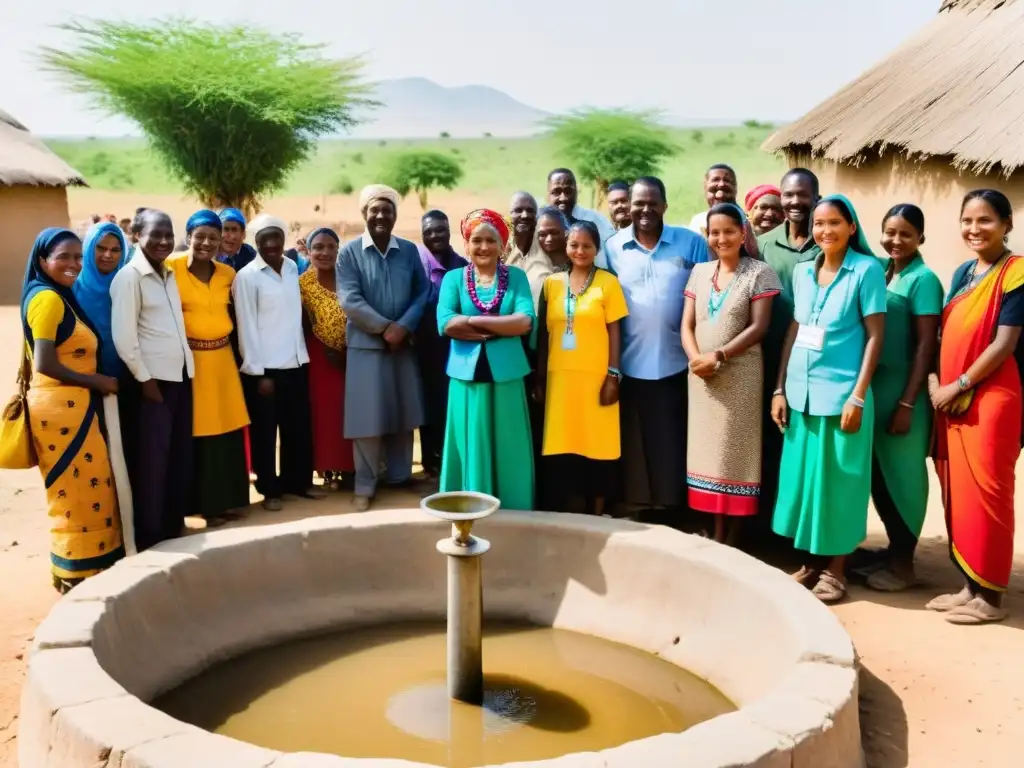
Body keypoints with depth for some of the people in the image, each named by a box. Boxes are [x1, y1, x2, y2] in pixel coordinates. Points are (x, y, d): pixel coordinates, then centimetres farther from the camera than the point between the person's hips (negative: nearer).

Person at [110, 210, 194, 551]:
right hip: (153, 379, -7)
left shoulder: (169, 274, 13)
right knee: (153, 459, 0)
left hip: (181, 375, 7)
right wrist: (144, 379, -13)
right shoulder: (129, 276, -10)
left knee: (181, 456, 12)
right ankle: (149, 535, 11)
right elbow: (123, 336, -15)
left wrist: (188, 366, 10)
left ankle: (173, 525, 24)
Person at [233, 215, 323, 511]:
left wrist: (302, 353, 8)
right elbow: (247, 327, -10)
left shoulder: (292, 268, 8)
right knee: (265, 431, 5)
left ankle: (298, 481, 27)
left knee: (299, 426, 12)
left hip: (296, 363, 5)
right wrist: (259, 372, -12)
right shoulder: (247, 276, -8)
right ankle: (270, 489, 17)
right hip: (264, 368, -5)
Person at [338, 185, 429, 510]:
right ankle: (365, 486, 10)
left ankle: (400, 476, 26)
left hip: (404, 343, 3)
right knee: (368, 418, 0)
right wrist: (385, 327, -14)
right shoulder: (349, 252, -4)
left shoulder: (409, 250, 5)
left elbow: (423, 292, 2)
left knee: (403, 413, 11)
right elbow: (349, 300, -12)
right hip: (366, 345, -3)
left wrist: (403, 326, -12)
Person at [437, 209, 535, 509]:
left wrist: (474, 321, -11)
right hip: (467, 375, 0)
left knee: (507, 451, 6)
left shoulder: (516, 276, 6)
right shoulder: (453, 278, 6)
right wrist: (503, 327, -12)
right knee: (471, 450, 7)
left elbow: (525, 321, -9)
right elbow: (446, 324, -10)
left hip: (506, 375, 0)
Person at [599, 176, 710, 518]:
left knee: (671, 445, 6)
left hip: (676, 364, -1)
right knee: (634, 445, 10)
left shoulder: (692, 243, 0)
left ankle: (671, 506, 17)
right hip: (630, 365, 1)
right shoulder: (612, 247, 4)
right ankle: (636, 503, 20)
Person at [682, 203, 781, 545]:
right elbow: (687, 325, 8)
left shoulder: (758, 272, -3)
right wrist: (695, 358, -11)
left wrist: (719, 356, -18)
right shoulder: (700, 272, 12)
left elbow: (758, 327, -10)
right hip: (702, 376, 5)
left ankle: (731, 541, 6)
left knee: (735, 452, -1)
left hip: (740, 374, -5)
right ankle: (717, 536, 14)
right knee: (710, 451, 6)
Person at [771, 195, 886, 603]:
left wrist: (858, 396, -14)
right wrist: (780, 388, 8)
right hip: (801, 392, 5)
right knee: (803, 477, 10)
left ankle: (835, 568, 16)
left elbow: (875, 336, -9)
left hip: (842, 393, -5)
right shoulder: (803, 272, 9)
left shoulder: (867, 270, -6)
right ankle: (811, 562, 23)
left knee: (838, 480, 3)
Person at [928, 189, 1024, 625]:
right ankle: (970, 584, 21)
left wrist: (959, 386, -13)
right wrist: (936, 381, 2)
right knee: (958, 491, 10)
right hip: (952, 400, 7)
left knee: (985, 491, -2)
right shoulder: (963, 273, 13)